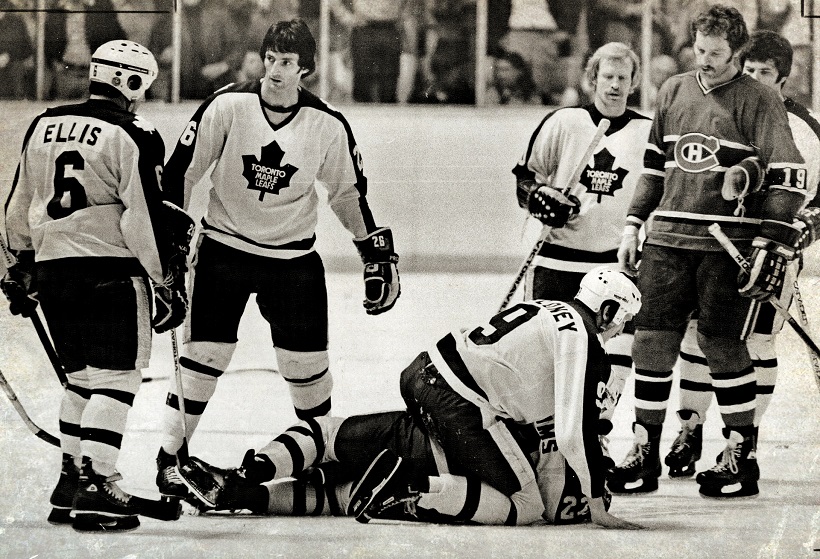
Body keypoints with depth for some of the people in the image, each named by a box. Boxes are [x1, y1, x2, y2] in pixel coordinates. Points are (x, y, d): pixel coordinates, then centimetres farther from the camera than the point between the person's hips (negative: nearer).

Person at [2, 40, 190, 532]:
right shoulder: (134, 137, -9)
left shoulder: (43, 127, 12)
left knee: (83, 375, 18)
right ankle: (94, 485, -15)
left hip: (51, 266, 7)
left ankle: (71, 482, 21)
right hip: (109, 270, -7)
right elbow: (146, 218, -13)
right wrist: (169, 282, -7)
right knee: (116, 378, -4)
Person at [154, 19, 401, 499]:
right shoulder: (228, 106, -12)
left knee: (307, 365, 2)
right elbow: (182, 169, -5)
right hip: (225, 248, -1)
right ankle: (169, 458, 7)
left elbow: (350, 193, 7)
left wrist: (379, 255, 9)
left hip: (293, 258, 1)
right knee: (203, 356, -5)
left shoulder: (329, 126, -7)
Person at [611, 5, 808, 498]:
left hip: (727, 244, -5)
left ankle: (742, 456, 7)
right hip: (669, 236, 5)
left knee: (722, 345, -4)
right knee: (652, 339, 1)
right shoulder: (674, 92, 13)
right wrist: (635, 225, 17)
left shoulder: (758, 101, -4)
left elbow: (789, 174, -8)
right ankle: (645, 453, 8)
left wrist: (773, 243, -15)